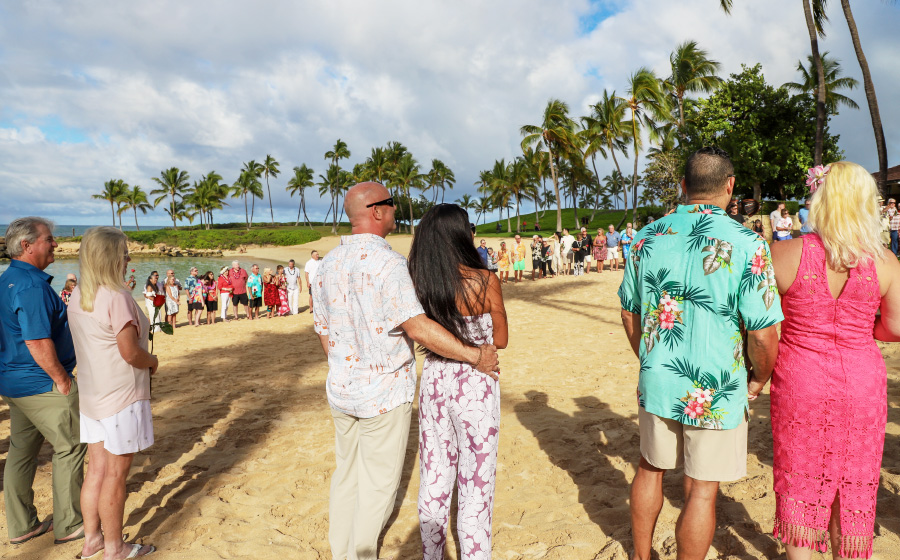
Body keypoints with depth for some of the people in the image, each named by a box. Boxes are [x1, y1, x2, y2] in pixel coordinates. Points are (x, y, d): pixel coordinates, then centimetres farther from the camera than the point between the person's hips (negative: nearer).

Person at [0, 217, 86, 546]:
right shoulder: (32, 285, -21)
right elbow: (38, 342, -26)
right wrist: (62, 380, -17)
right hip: (41, 384, -10)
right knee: (70, 447, 3)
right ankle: (69, 525, 13)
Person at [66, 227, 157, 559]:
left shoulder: (78, 297, 8)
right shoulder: (116, 297, -20)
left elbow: (90, 345, 14)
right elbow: (131, 352, -23)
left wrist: (143, 360, 13)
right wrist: (153, 362, -3)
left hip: (91, 394, 8)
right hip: (122, 396, -8)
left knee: (96, 469, 18)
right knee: (115, 475, 4)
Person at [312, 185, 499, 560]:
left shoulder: (328, 264, 4)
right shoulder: (388, 263, -20)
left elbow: (324, 333, 11)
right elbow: (419, 328, -27)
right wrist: (475, 355, -20)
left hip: (341, 390, 8)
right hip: (385, 393, -7)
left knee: (346, 475, 21)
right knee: (378, 485, 9)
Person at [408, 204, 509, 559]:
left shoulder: (418, 285, -6)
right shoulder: (485, 282, -16)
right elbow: (501, 340, -6)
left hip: (433, 382, 4)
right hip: (474, 386, -4)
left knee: (434, 476, 20)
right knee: (476, 479, 12)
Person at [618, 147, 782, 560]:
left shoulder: (647, 238, -3)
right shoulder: (747, 245, -15)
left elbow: (629, 313, 6)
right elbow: (763, 335, -15)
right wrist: (759, 379, 4)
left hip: (656, 382, 4)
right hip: (716, 390, -4)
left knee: (650, 469, 22)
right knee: (701, 491, 11)